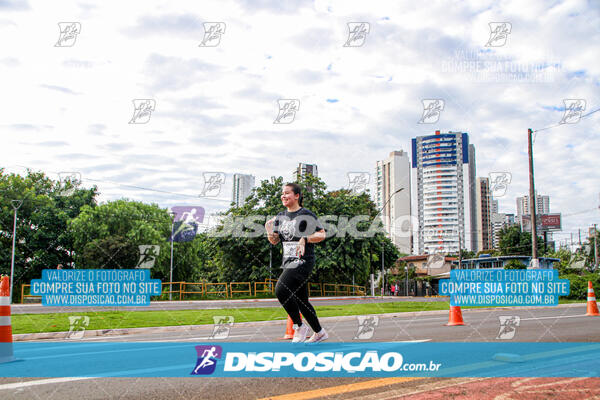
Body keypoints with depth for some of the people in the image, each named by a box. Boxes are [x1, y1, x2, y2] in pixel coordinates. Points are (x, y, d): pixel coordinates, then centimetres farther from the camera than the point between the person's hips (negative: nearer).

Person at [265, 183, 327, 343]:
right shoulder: (281, 216, 13)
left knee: (281, 290, -24)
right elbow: (274, 241, 14)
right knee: (301, 301, 12)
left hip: (303, 261, -7)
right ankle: (319, 332, 28)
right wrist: (270, 233, -6)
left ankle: (300, 326, -7)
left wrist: (305, 239, -21)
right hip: (288, 262, 7)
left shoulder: (307, 215, -7)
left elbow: (322, 234, -7)